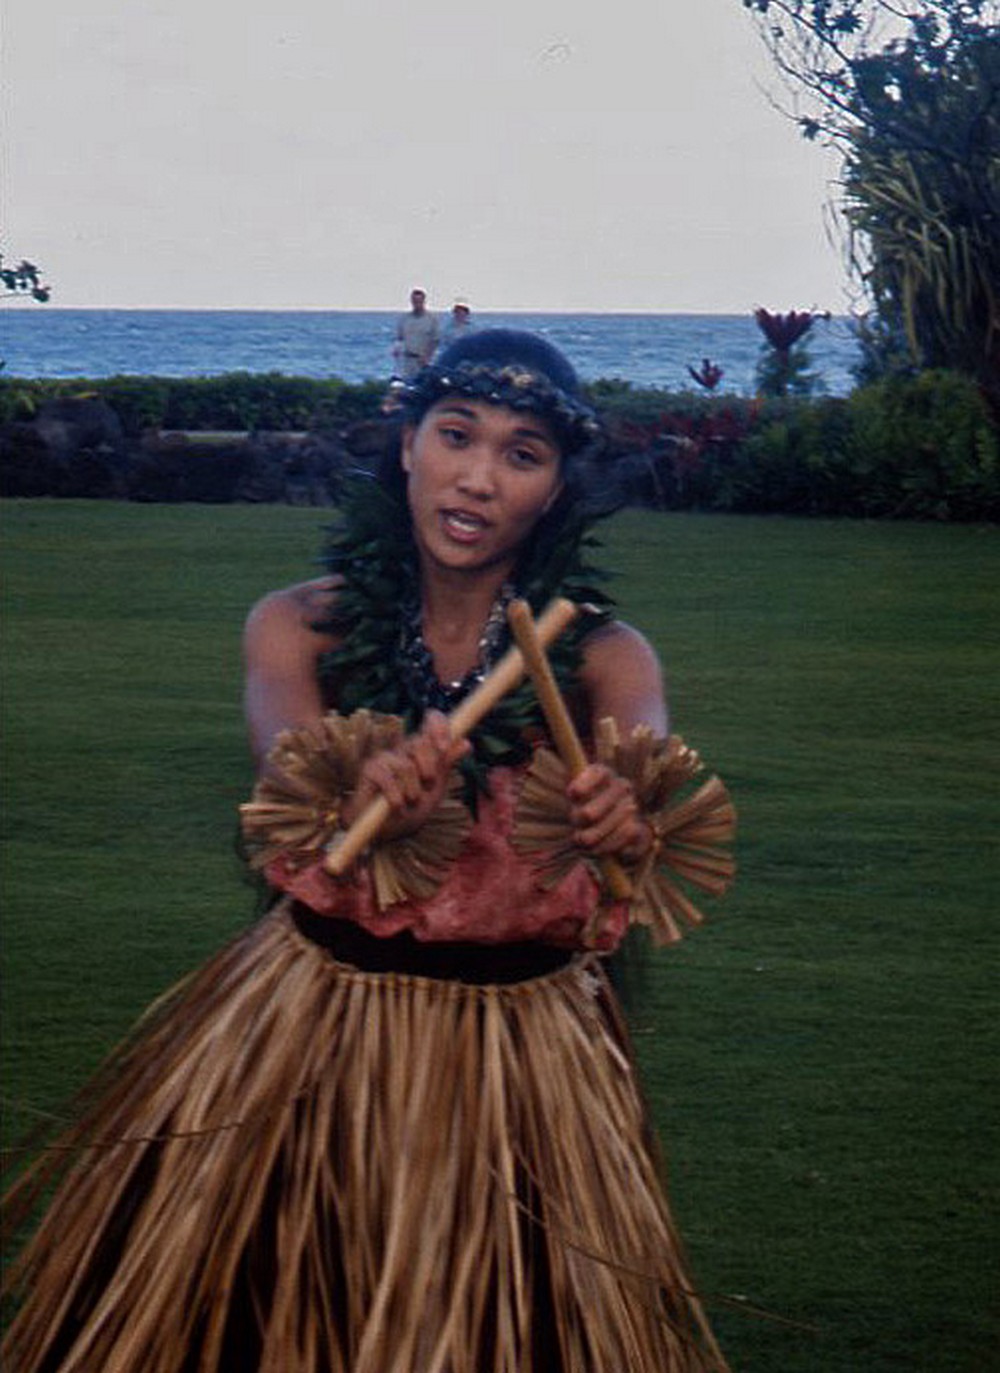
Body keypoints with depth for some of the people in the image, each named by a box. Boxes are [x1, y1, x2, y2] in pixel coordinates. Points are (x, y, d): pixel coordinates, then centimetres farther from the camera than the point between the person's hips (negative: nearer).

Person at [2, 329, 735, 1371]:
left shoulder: (599, 654, -5)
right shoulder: (299, 625, -4)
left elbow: (644, 754, -26)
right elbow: (287, 749, -24)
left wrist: (625, 808, -50)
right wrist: (362, 786, -48)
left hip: (519, 1044, 0)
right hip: (308, 1022, 1)